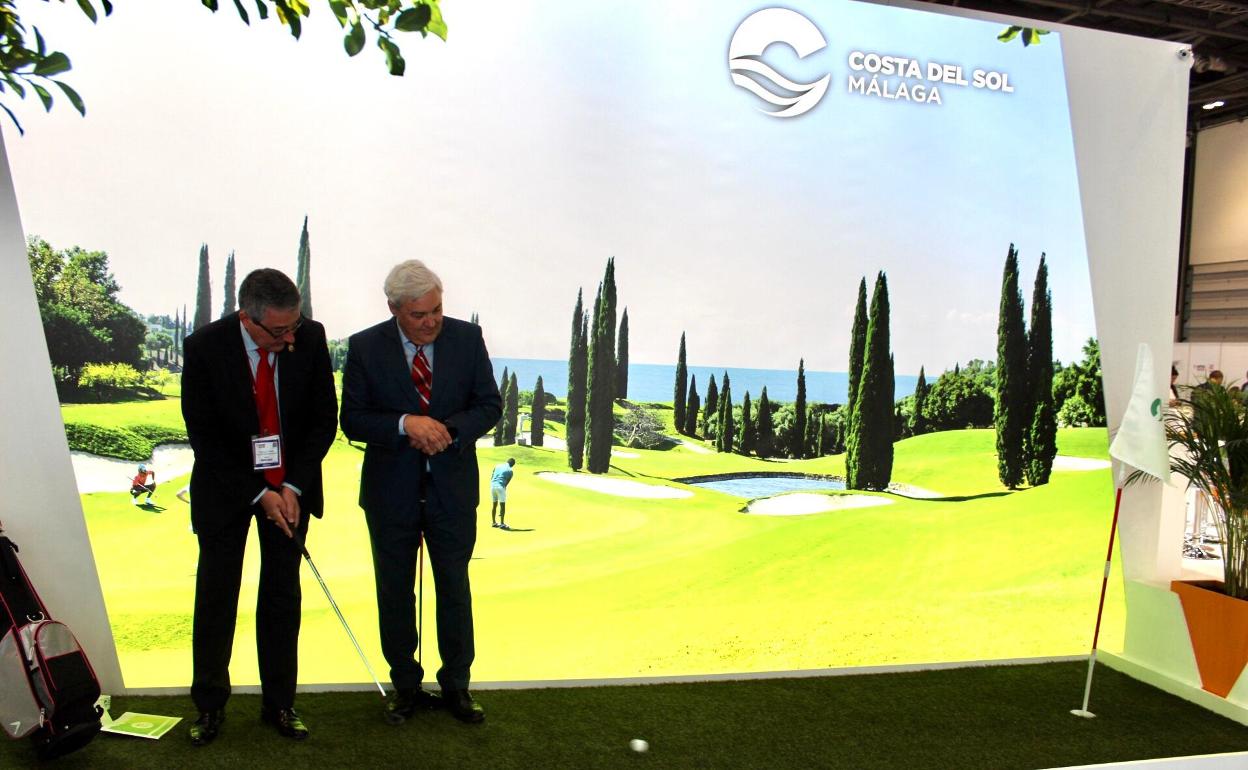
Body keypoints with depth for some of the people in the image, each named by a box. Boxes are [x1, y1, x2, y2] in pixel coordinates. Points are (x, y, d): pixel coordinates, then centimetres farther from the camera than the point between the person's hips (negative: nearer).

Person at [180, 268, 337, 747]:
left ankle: (279, 703, 20)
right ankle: (210, 705, 24)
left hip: (290, 486, 1)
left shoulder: (310, 338, -13)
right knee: (216, 595, 6)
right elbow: (204, 436, -12)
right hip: (226, 487, -1)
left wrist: (293, 486, -12)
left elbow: (324, 417, -5)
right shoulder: (205, 347, -17)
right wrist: (258, 494, -15)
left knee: (282, 596, 7)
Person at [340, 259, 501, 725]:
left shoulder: (467, 338, -6)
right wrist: (405, 424, -25)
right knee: (395, 594, 12)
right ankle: (406, 687, 29)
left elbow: (490, 404, -2)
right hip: (391, 490, 0)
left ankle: (456, 686, 26)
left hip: (453, 488, 1)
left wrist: (449, 431, -20)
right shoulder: (365, 347, -8)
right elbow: (352, 420, -8)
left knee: (455, 589, 10)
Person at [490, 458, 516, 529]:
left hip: (493, 485, 6)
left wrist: (492, 485, 15)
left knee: (494, 504, 15)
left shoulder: (497, 465, 16)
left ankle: (493, 522, 21)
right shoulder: (510, 471, 2)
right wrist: (504, 488, 11)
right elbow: (507, 482, 2)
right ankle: (502, 524, -4)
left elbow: (491, 477, 14)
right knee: (502, 505, 0)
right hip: (500, 486, -6)